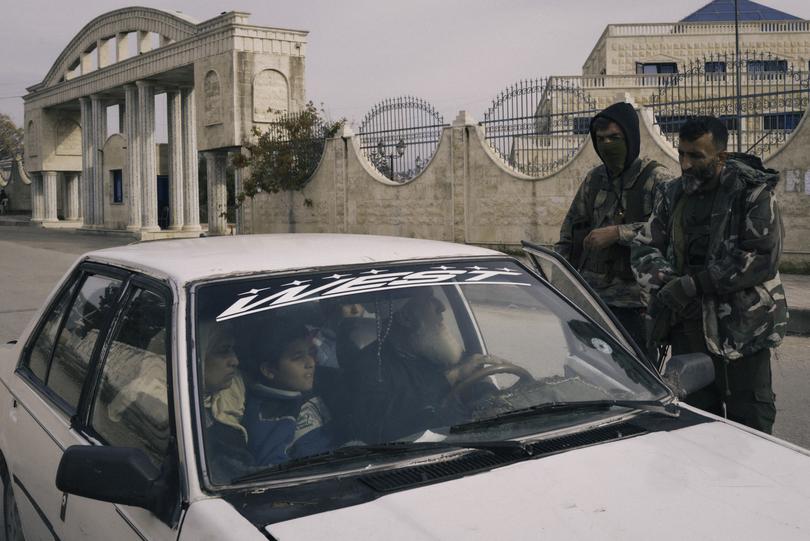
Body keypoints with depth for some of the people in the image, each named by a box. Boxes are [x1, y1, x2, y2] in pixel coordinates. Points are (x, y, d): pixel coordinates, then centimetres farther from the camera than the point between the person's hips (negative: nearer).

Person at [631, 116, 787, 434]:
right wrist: (667, 285, -12)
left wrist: (691, 284, -20)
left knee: (750, 422, 3)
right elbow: (644, 248, 9)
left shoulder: (753, 192, -7)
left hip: (741, 328, -5)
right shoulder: (672, 196, 10)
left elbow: (762, 257, -18)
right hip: (687, 328, 5)